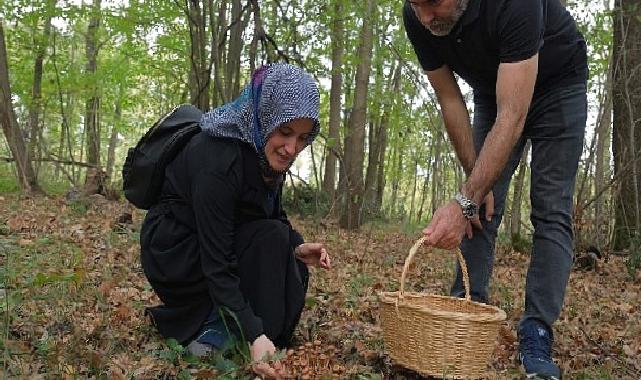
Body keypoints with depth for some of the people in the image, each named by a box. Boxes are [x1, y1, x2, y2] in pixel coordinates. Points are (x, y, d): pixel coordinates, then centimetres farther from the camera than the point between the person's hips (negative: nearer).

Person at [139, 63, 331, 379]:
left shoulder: (266, 152, -7)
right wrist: (254, 336, -39)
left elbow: (274, 215, 6)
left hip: (216, 239, 8)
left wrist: (297, 247, -14)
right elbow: (217, 263, -33)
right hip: (174, 255, -8)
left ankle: (196, 314, 7)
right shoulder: (218, 160, -32)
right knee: (269, 240, -23)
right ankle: (210, 328, -12)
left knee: (289, 260, -4)